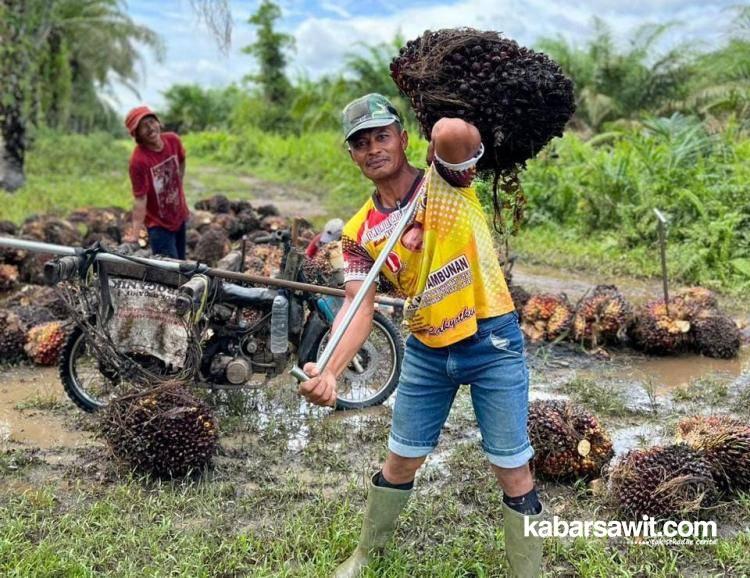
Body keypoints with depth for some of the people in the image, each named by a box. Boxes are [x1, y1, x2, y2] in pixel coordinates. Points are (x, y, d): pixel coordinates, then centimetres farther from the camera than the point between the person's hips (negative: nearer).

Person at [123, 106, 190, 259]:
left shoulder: (173, 140, -10)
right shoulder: (138, 160, -27)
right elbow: (140, 199, -25)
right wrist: (135, 233, -30)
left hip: (180, 216, 6)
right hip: (159, 224, -6)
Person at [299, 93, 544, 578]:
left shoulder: (445, 179, -13)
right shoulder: (359, 232, -2)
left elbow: (454, 133, -36)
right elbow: (359, 306, -12)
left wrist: (452, 139, -12)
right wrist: (330, 370, -28)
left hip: (492, 344, -4)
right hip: (426, 352, 4)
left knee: (513, 472, 5)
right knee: (400, 464, 18)